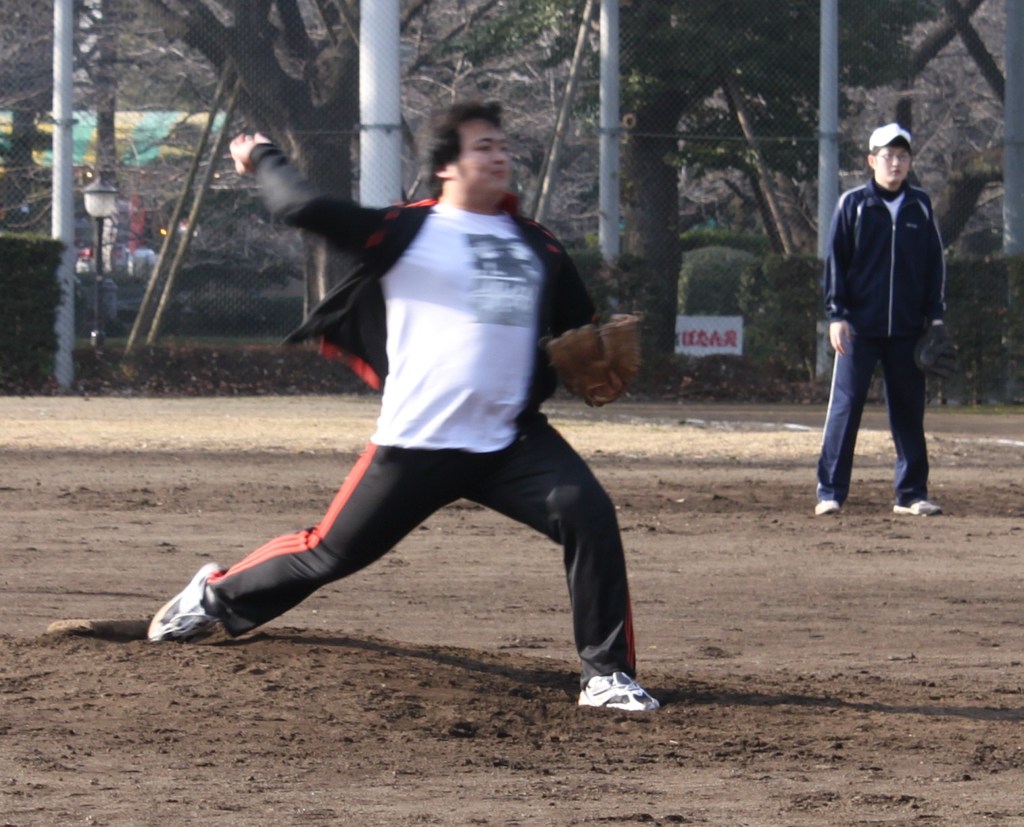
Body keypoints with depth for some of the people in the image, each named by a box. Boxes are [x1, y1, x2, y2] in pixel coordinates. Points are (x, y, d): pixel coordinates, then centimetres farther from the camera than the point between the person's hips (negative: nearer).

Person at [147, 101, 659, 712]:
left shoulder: (539, 247, 15)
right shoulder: (407, 232, -1)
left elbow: (580, 327, 26)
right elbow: (305, 209, -6)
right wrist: (264, 157, 10)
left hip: (513, 441, 3)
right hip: (417, 446, -3)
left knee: (590, 514, -20)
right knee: (333, 552, 6)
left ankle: (607, 673, -12)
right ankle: (216, 595, 34)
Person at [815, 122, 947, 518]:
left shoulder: (921, 206, 9)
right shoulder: (853, 204, 2)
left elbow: (935, 263, 13)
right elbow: (835, 260, 0)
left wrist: (935, 315, 6)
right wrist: (837, 315, -7)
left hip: (908, 329, 3)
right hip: (860, 326, -3)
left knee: (909, 410, 6)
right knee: (845, 406, -4)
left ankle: (911, 492, 13)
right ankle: (830, 492, -2)